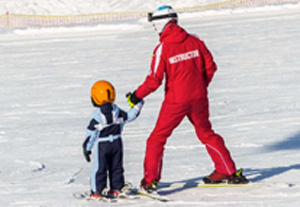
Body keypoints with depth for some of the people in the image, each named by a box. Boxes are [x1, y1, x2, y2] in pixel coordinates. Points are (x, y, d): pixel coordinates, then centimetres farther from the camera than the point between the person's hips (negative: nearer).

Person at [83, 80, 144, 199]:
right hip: (117, 143, 5)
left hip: (102, 145, -5)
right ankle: (117, 189, 18)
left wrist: (87, 148, -5)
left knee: (99, 168, 2)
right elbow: (128, 117, 9)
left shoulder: (96, 116, -16)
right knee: (116, 167, 15)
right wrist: (138, 106, 22)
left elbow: (91, 133, -12)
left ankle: (97, 192, 2)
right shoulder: (117, 111, -4)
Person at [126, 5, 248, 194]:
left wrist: (137, 96, -1)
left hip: (176, 101, -5)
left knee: (158, 138, 6)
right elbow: (211, 67, 5)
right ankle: (228, 171, 24)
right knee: (206, 134, 21)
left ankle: (150, 180, 1)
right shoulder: (194, 41, 0)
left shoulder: (163, 49, -13)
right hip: (199, 99, 5)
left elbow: (155, 80, -14)